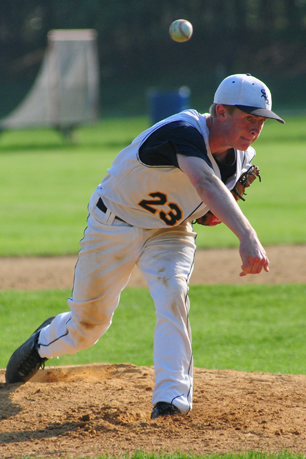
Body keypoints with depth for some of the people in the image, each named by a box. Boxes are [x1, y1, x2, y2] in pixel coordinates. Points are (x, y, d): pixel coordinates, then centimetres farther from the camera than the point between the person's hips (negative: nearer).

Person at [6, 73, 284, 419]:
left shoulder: (240, 157, -10)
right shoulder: (184, 132, -36)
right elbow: (206, 184, -56)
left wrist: (211, 210, -12)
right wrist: (247, 237, -70)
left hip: (170, 232, 4)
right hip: (114, 227, -4)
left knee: (172, 293, -28)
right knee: (89, 322, 10)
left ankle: (172, 395, -28)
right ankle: (45, 340, 46)